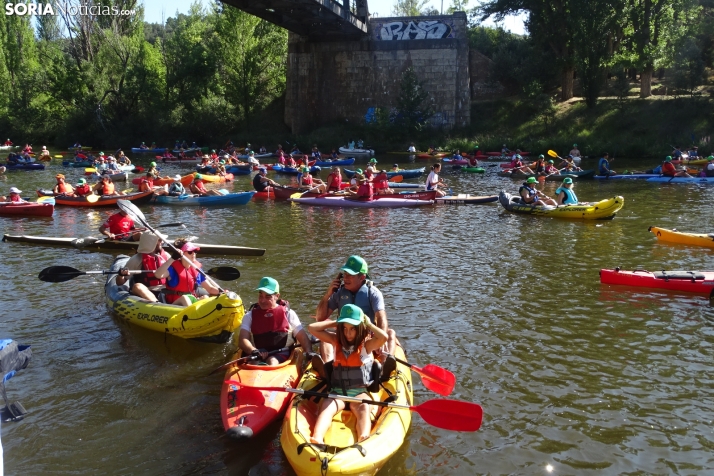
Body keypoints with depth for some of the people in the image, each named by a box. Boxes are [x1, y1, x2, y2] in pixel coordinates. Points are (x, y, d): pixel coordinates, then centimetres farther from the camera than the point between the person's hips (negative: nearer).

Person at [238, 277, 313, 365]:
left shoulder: (288, 313, 11)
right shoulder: (251, 315, 14)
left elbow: (303, 338, 7)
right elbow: (242, 340, 0)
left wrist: (309, 353, -13)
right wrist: (254, 351, -22)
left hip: (282, 354, -1)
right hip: (258, 354, 1)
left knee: (272, 361, -34)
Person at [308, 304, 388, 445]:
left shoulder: (366, 344, 3)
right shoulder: (336, 341, 12)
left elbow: (383, 337, -19)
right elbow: (312, 328, 6)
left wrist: (368, 323, -3)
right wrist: (335, 323, 7)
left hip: (360, 392, -2)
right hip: (337, 392, 2)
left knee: (364, 408, -34)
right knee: (326, 407, -29)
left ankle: (364, 443, -61)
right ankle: (316, 440, -56)